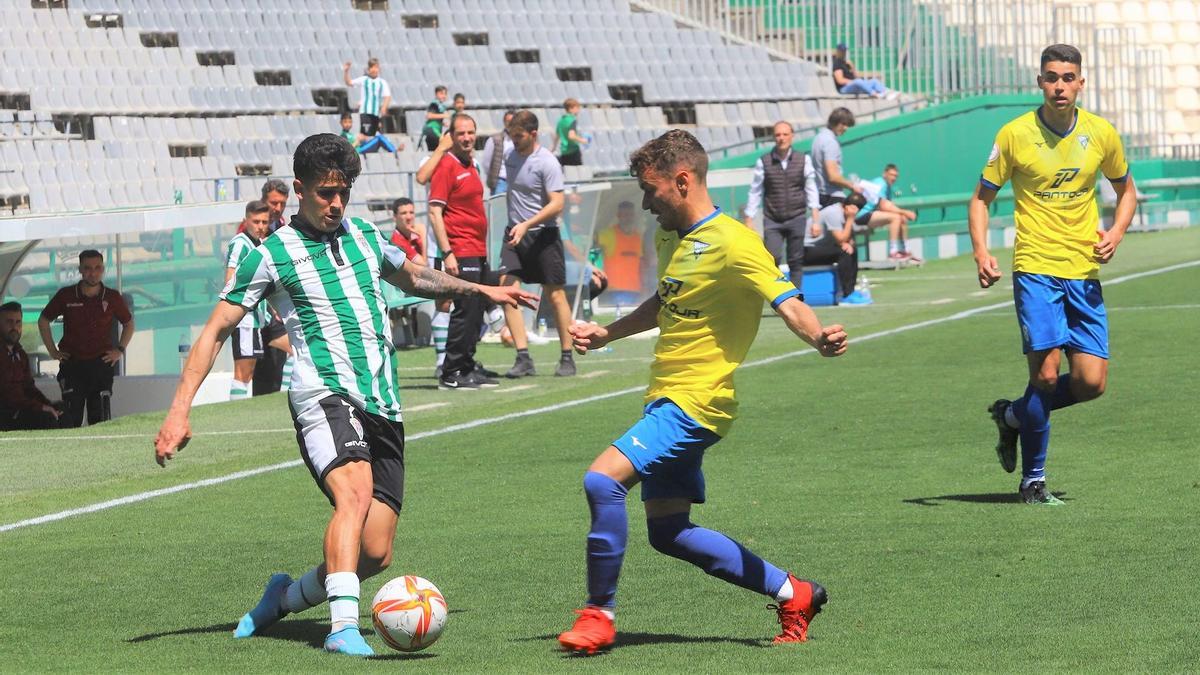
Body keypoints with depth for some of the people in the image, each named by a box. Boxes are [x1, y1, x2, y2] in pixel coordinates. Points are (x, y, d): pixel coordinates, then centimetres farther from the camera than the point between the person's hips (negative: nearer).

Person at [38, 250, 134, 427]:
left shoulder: (112, 298, 2)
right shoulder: (66, 296, 0)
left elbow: (128, 323, 19)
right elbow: (43, 321, 14)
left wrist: (120, 350, 8)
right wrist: (52, 350, 8)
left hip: (101, 364, 1)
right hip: (72, 364, -1)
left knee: (100, 417, 0)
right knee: (70, 419, -4)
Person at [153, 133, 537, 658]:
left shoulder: (366, 236, 17)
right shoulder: (271, 256, 1)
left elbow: (413, 278, 39)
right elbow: (216, 330, 1)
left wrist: (480, 289, 32)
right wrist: (179, 410, -7)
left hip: (383, 406, 6)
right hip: (324, 396, -6)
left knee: (376, 554, -3)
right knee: (356, 493, -35)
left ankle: (287, 596, 23)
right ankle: (343, 626, -41)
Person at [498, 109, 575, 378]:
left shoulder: (547, 163, -13)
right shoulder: (510, 156, 7)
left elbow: (557, 204, -19)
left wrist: (526, 225, -27)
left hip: (543, 235, -6)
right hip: (515, 234, 6)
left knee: (555, 295, 1)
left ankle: (567, 358, 12)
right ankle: (523, 358, -10)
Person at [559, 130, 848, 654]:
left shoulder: (733, 244, -16)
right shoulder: (671, 239, 12)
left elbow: (787, 302, -25)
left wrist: (820, 338, -44)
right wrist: (607, 333, 27)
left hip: (696, 402, -10)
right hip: (666, 398, 10)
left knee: (602, 479, -24)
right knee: (668, 533, 12)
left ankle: (600, 613, -9)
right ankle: (792, 593, 22)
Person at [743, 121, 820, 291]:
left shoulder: (803, 160, 4)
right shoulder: (763, 162, 1)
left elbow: (811, 191, 6)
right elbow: (755, 192, 6)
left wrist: (815, 219, 1)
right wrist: (749, 220, 3)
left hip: (797, 218, 1)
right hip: (772, 220, -1)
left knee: (796, 262, 2)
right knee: (773, 257, -17)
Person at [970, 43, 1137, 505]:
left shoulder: (1102, 134, 4)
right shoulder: (1014, 135, -4)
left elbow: (1126, 190, 19)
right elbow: (981, 198, 5)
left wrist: (1116, 232, -1)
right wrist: (981, 252, -10)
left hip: (1085, 272, 3)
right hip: (1036, 268, -3)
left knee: (1091, 383, -4)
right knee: (1046, 374, -13)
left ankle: (1012, 416, 24)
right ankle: (1033, 481, 4)